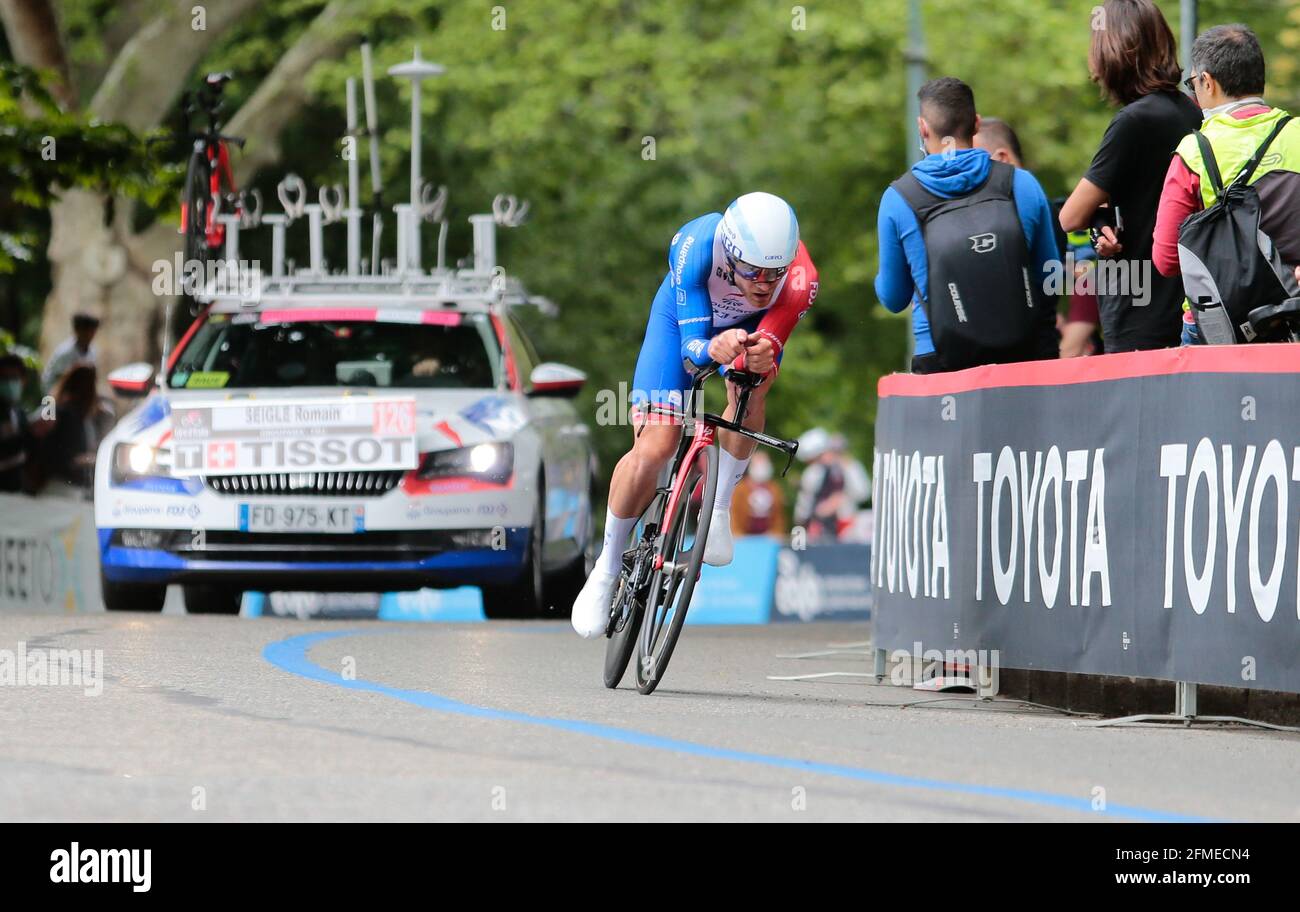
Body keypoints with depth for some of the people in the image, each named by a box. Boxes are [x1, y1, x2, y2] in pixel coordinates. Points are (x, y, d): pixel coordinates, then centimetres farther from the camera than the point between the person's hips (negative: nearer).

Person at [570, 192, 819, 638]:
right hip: (685, 318, -1)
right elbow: (692, 348, -40)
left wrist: (761, 359, -58)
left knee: (750, 389, -32)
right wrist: (714, 349, -63)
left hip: (751, 323, 1)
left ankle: (720, 509, -8)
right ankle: (606, 570, 7)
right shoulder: (696, 247, -41)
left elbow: (770, 350, -33)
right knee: (652, 451, -13)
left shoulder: (800, 280, -38)